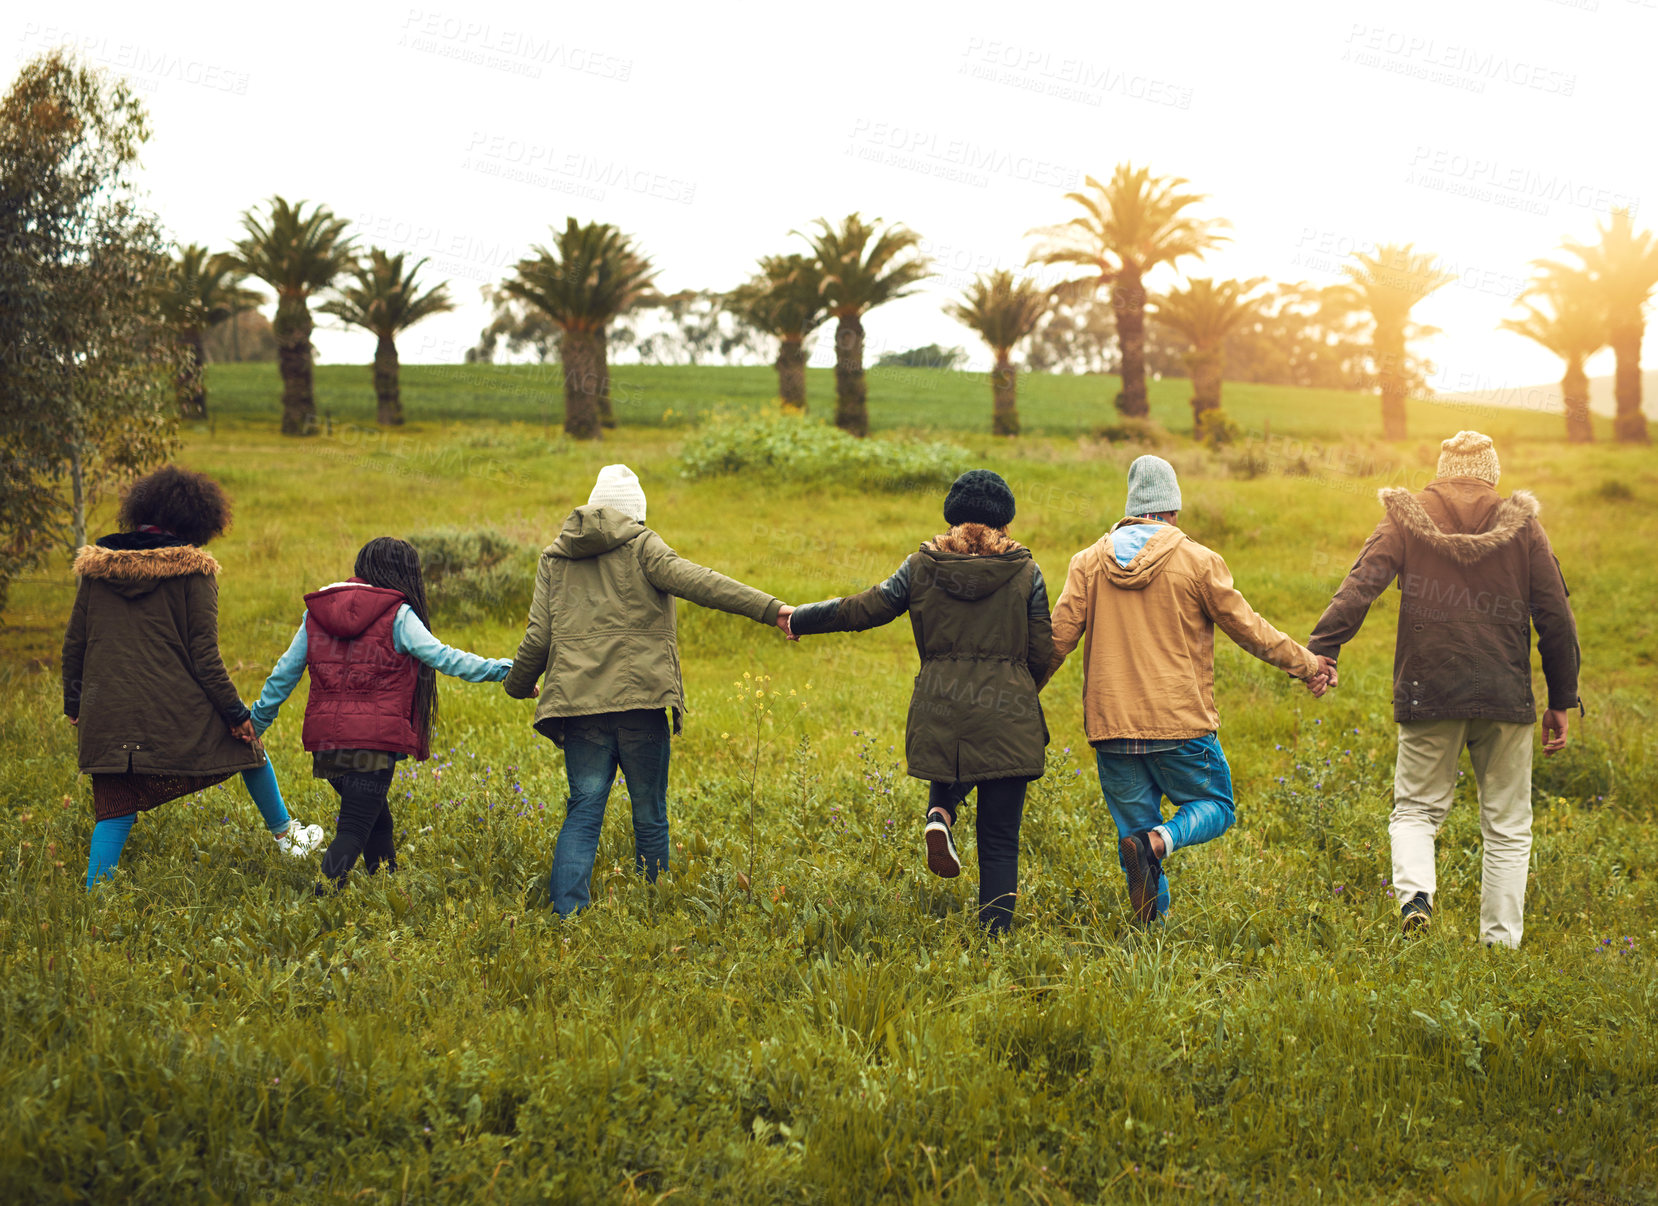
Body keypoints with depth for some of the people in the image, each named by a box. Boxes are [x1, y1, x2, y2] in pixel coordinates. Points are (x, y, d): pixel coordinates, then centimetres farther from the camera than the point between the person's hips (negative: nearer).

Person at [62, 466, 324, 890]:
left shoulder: (96, 567, 7)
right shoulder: (191, 571, -6)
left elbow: (74, 643, 10)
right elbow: (203, 654, -9)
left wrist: (73, 703, 20)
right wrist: (235, 712, -2)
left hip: (107, 714, 3)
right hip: (179, 707, -3)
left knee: (114, 812, 9)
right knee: (247, 743, 23)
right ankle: (285, 834, 38)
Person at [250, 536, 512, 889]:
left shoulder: (317, 612, 13)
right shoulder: (398, 615, -3)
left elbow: (285, 672, 16)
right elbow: (442, 657, -9)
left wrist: (256, 722, 25)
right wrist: (501, 669, -5)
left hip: (324, 740, 6)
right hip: (373, 741, -6)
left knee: (377, 820, 21)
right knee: (353, 832, -5)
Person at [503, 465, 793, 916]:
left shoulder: (554, 558, 15)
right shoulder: (641, 546, 3)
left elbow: (537, 638, 12)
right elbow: (695, 581, -13)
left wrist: (517, 686, 31)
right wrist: (769, 609, -19)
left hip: (579, 704, 3)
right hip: (641, 698, -3)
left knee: (583, 813, 3)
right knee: (649, 815, 7)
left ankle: (565, 914, -11)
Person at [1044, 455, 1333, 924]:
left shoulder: (1089, 561, 4)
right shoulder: (1197, 561, -3)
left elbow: (1058, 637, 2)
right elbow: (1249, 629, 0)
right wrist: (1307, 665, 12)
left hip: (1111, 725, 3)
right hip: (1181, 723, -3)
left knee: (1135, 824, 14)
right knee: (1215, 806, 14)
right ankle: (1158, 841, -16)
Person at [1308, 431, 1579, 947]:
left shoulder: (1408, 519, 4)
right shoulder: (1522, 525, 6)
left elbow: (1361, 584, -11)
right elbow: (1556, 618, 5)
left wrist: (1322, 648, -16)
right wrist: (1562, 702, 10)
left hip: (1428, 689, 0)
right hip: (1505, 693, 0)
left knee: (1416, 808, 11)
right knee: (1507, 826, 11)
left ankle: (1414, 891, -17)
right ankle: (1501, 941, 8)